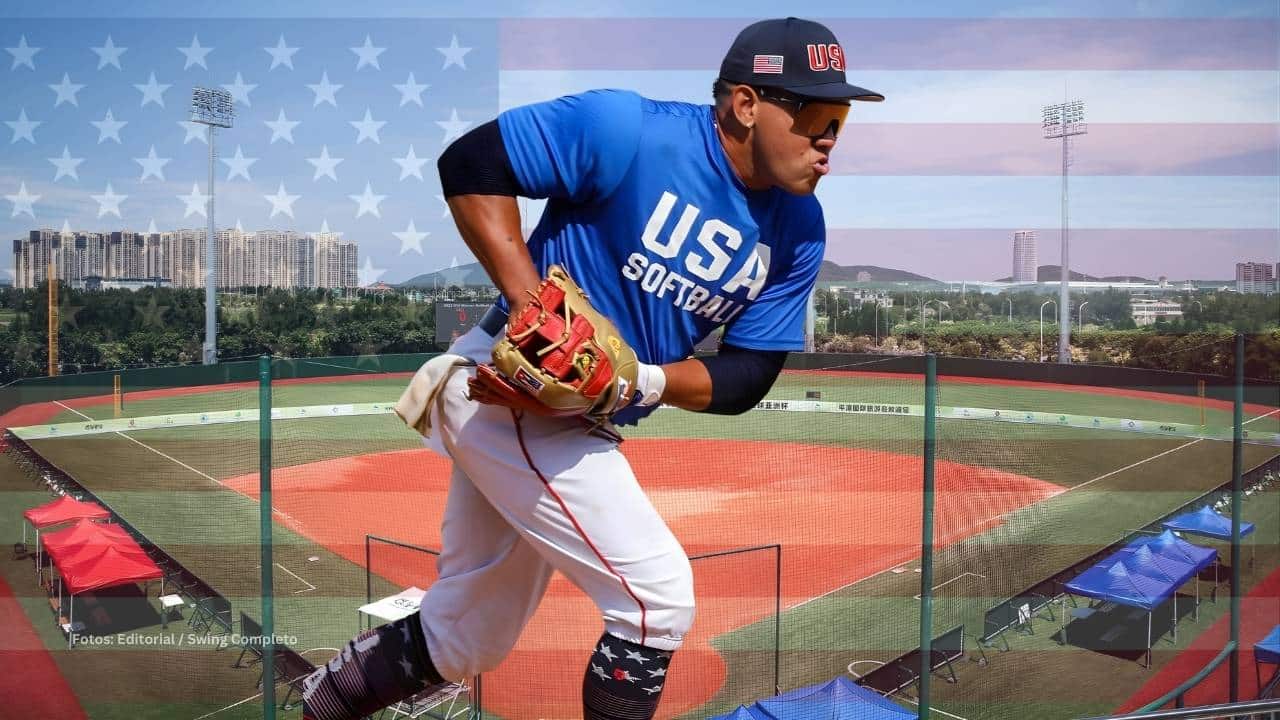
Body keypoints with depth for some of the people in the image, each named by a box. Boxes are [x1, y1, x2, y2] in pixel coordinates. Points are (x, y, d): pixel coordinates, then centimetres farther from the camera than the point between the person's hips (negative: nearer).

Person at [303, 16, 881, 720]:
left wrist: (645, 379, -21)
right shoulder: (629, 129, -19)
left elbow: (747, 377, -2)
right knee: (660, 596, -11)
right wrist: (533, 306, -26)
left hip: (581, 423, 7)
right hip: (505, 387, -7)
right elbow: (471, 161, -16)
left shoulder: (799, 232, -1)